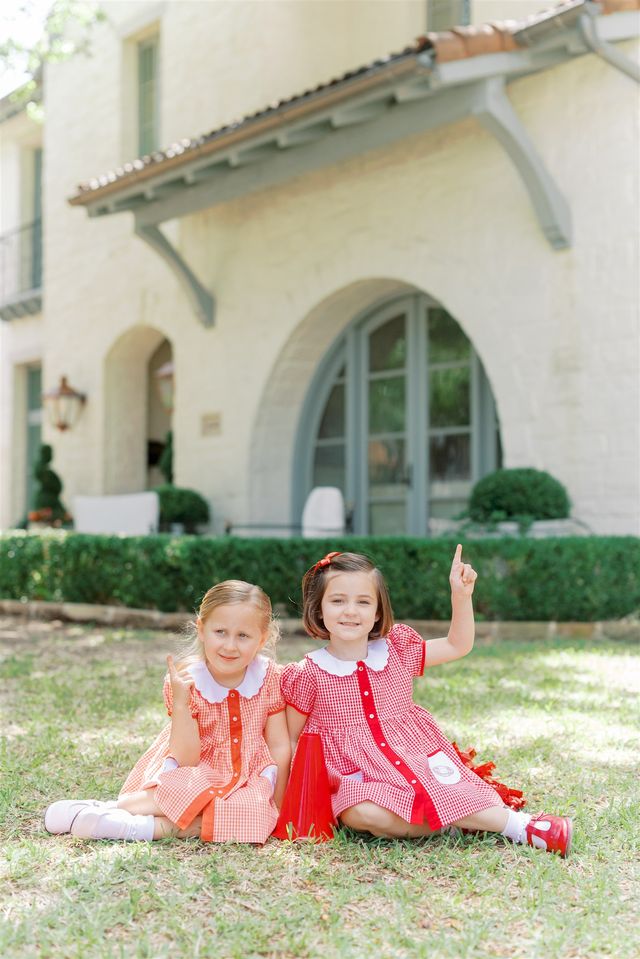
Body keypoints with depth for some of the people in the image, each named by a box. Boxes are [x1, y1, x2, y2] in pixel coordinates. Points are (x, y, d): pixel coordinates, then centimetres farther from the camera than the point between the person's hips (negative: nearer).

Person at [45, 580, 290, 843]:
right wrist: (180, 703, -32)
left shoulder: (269, 676, -10)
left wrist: (276, 810, -6)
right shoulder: (185, 681, -15)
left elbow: (279, 748, -3)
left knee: (254, 815, -32)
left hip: (249, 780, 2)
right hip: (197, 776, -2)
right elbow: (186, 760, -20)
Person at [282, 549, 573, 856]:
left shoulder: (397, 652, 6)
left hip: (416, 766, 3)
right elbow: (289, 741, 6)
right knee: (363, 814, -35)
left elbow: (458, 646, 12)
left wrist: (461, 594, 0)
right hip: (356, 782, -3)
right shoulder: (308, 674, -3)